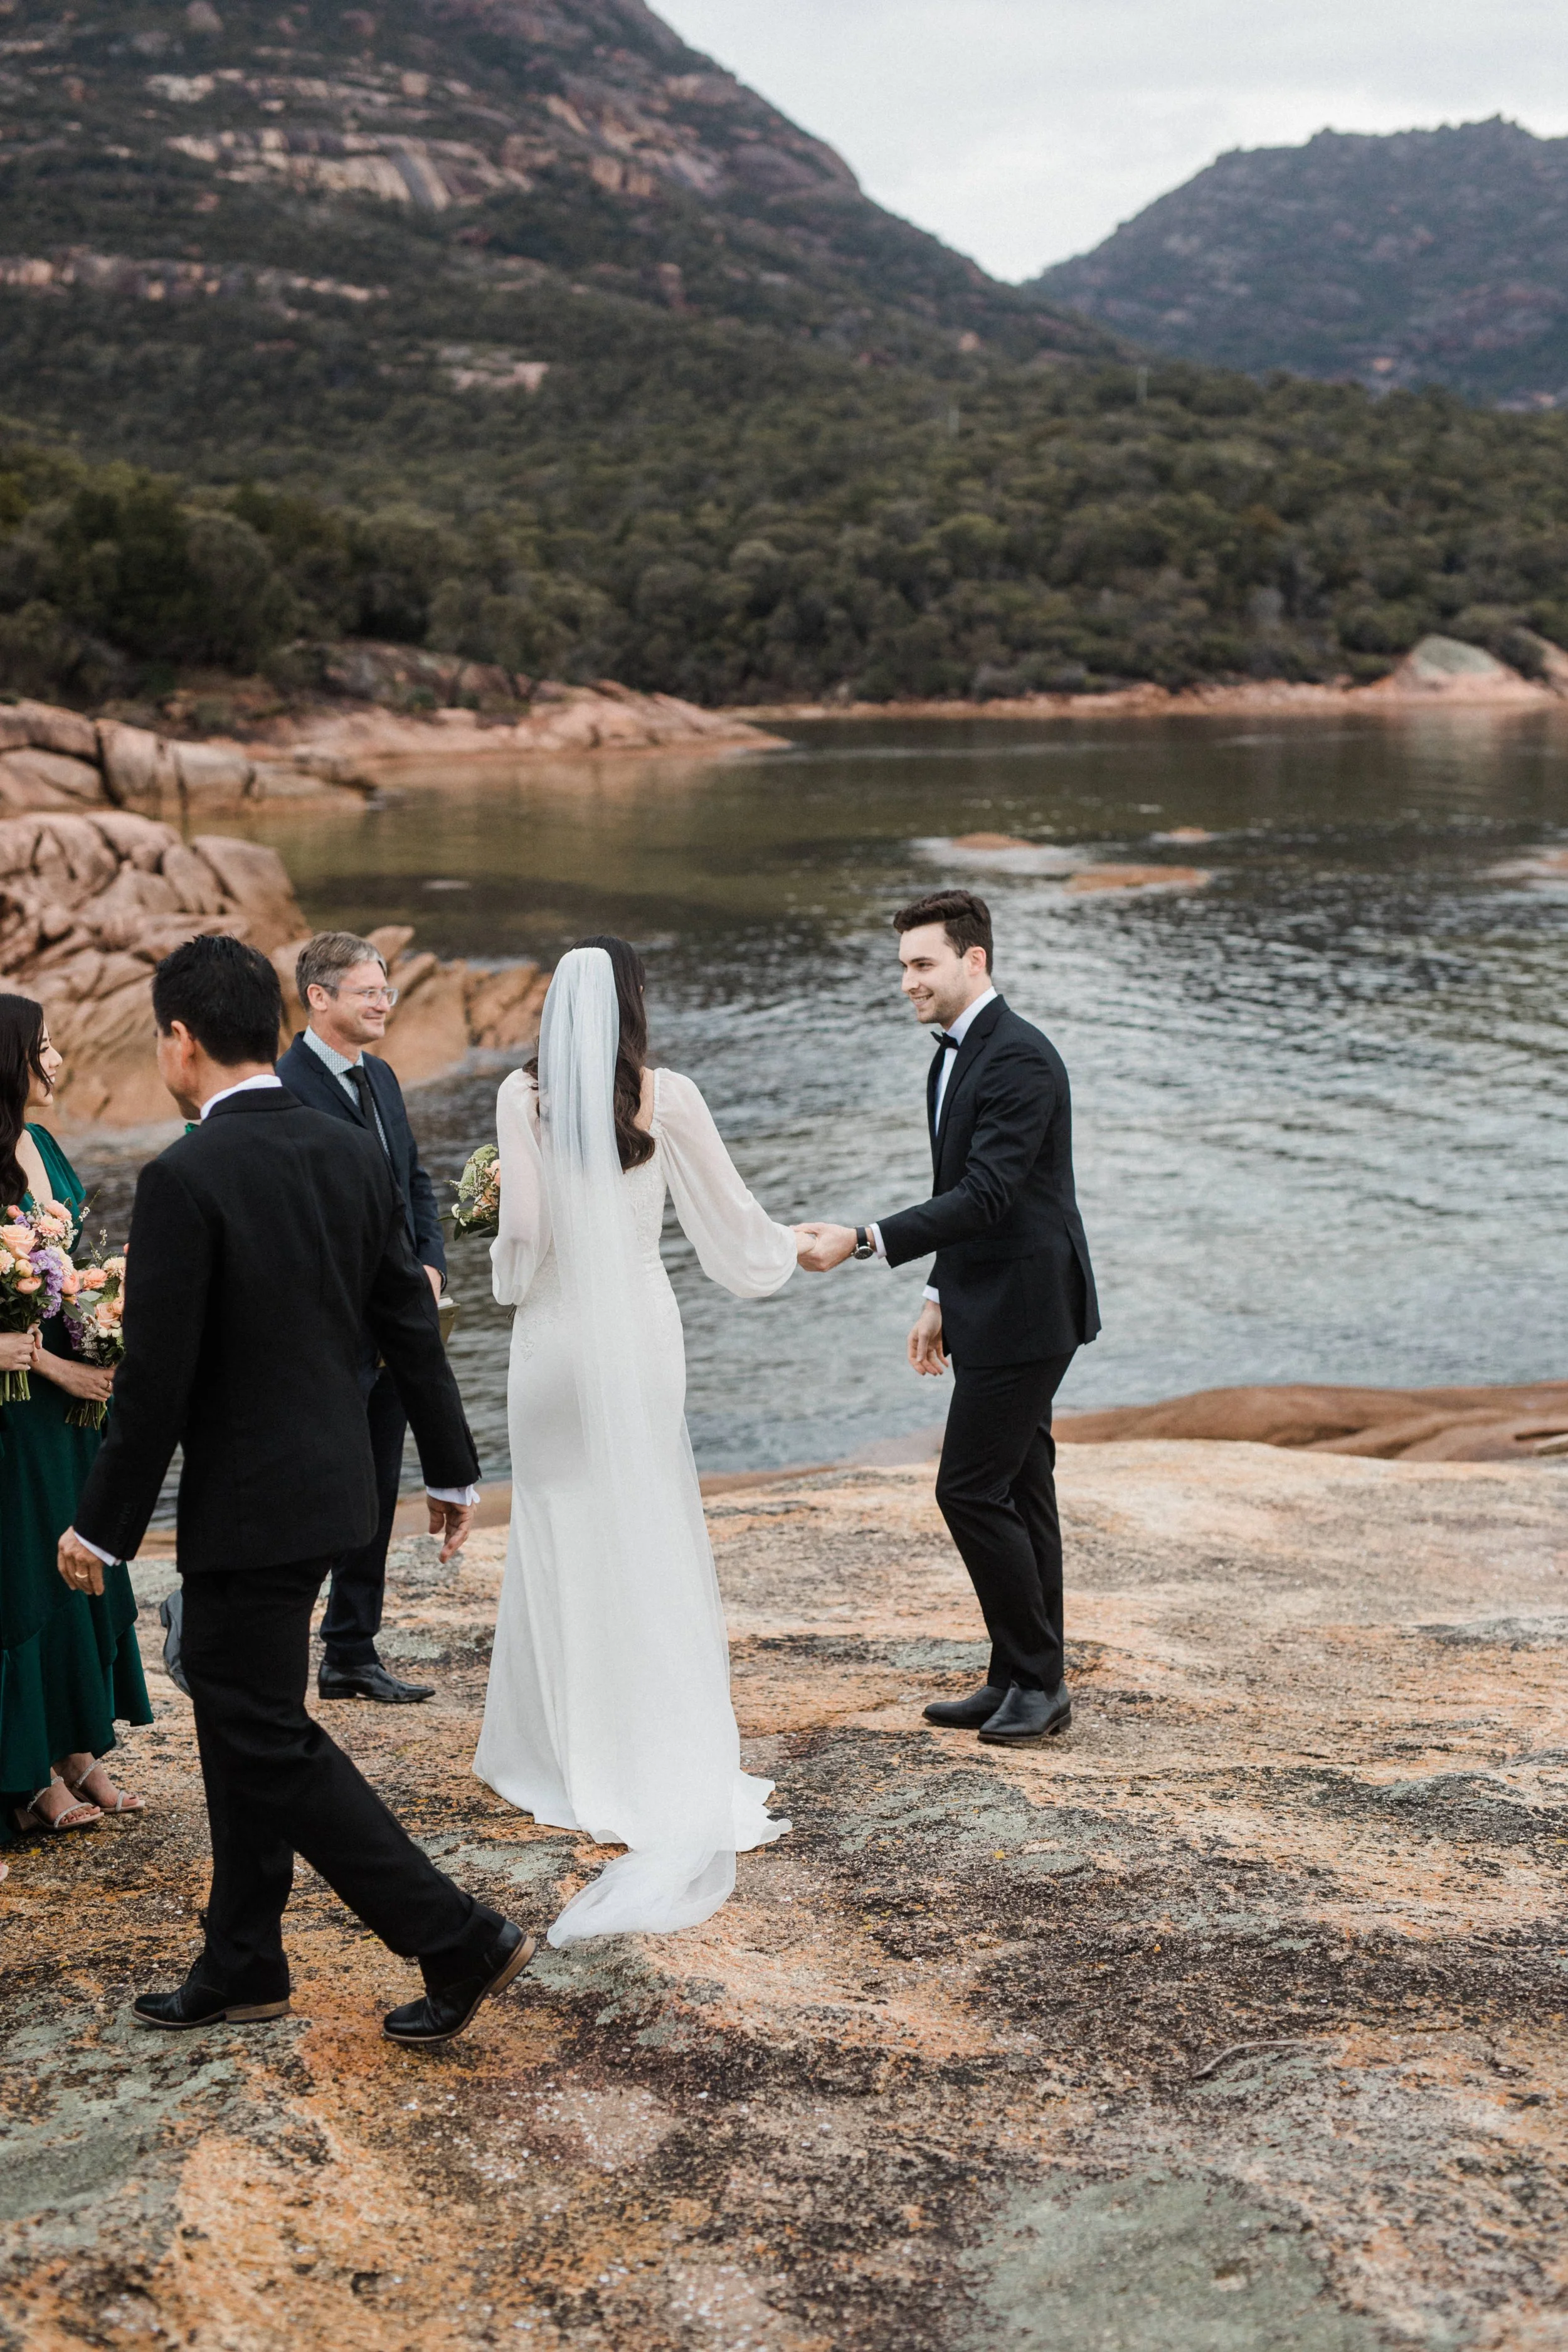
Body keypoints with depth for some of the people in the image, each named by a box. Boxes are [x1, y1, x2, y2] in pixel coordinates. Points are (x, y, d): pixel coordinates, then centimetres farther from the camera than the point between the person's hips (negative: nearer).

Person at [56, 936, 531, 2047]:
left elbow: (156, 1379, -18)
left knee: (270, 1741, 2)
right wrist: (453, 1468, 18)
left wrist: (102, 1526, -7)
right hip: (332, 1482, 8)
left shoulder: (184, 1179, -19)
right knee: (243, 1722, 19)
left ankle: (462, 1942, 2)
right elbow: (413, 1326, 8)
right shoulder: (354, 1154, 3)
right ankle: (242, 1967, 29)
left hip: (248, 1505, -8)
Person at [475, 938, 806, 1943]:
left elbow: (523, 1230, -12)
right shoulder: (667, 1096, -4)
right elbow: (731, 1217, 3)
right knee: (653, 1538, 9)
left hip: (555, 1334, 0)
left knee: (561, 1533, 11)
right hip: (642, 1331, 0)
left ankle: (565, 1751, 16)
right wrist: (798, 1248, 23)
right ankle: (670, 1761, 11)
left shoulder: (525, 1096, -6)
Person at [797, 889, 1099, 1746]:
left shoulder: (1019, 1057, -19)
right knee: (1015, 1491, 13)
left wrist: (864, 1242, -30)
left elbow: (987, 1195, -27)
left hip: (1024, 1311, -10)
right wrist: (940, 1297, 18)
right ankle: (1019, 1683, 20)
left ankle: (1037, 1682, 2)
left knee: (971, 1489, -9)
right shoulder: (954, 1056, 13)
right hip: (989, 1310, 10)